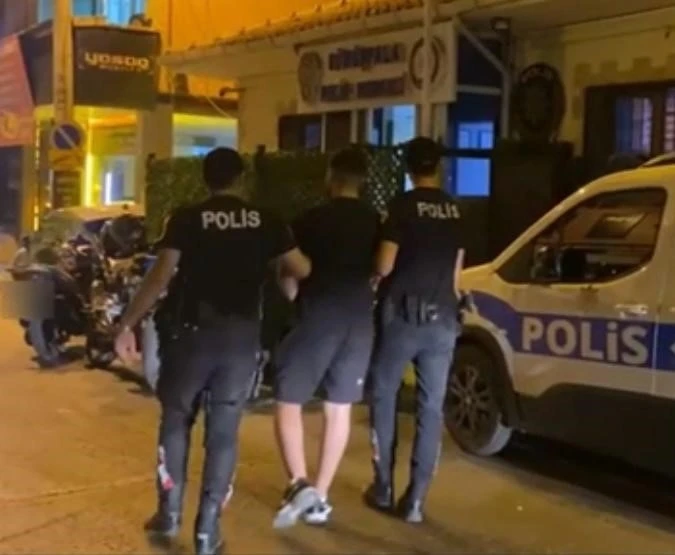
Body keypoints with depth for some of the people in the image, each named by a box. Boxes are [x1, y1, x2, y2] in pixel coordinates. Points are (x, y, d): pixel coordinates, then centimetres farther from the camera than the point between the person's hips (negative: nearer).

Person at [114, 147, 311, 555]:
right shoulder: (265, 221, 2)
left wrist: (128, 324, -5)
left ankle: (170, 512, 20)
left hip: (192, 331, -1)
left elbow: (161, 277, -10)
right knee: (224, 429, 7)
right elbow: (301, 270, 5)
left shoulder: (187, 219, -4)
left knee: (177, 417, 17)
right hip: (241, 335, 1)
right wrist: (272, 261, 28)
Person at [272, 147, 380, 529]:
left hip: (318, 318, -4)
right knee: (339, 408, 11)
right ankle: (321, 498, 15)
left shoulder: (310, 221, -3)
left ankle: (299, 484, -14)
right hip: (360, 321, 4)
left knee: (288, 402, 4)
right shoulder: (377, 223, 8)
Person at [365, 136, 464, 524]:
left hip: (403, 313, -4)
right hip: (441, 317, 4)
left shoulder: (404, 205, -7)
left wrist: (375, 275, 13)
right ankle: (416, 499, 7)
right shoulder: (455, 210, 8)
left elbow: (384, 266, -9)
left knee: (384, 396, 12)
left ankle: (384, 488, 15)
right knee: (431, 407, 5)